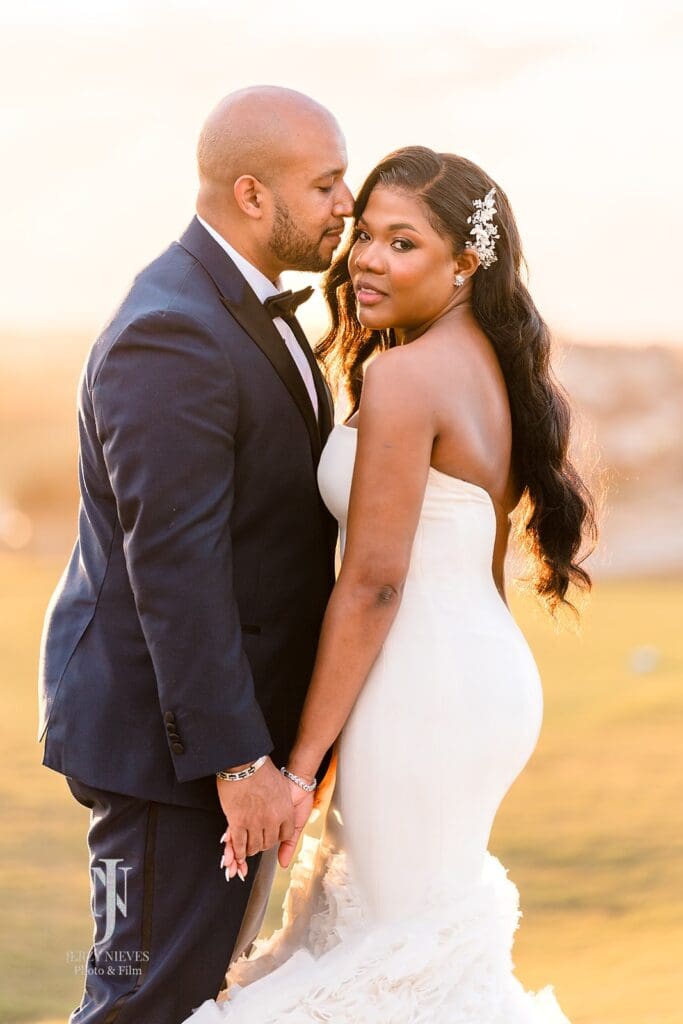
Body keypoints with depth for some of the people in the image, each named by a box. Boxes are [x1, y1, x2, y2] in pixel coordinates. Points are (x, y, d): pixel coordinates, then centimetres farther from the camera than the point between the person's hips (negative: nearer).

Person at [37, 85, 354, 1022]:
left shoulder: (237, 302, 10)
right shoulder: (171, 336, -23)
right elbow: (172, 570, -26)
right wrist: (238, 763, -26)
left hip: (233, 713, 10)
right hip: (166, 730, -10)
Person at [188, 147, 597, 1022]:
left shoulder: (404, 374, -17)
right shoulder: (497, 367, 11)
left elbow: (374, 581, -20)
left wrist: (300, 761, -15)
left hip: (422, 694, -10)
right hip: (491, 677, 10)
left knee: (415, 953, 2)